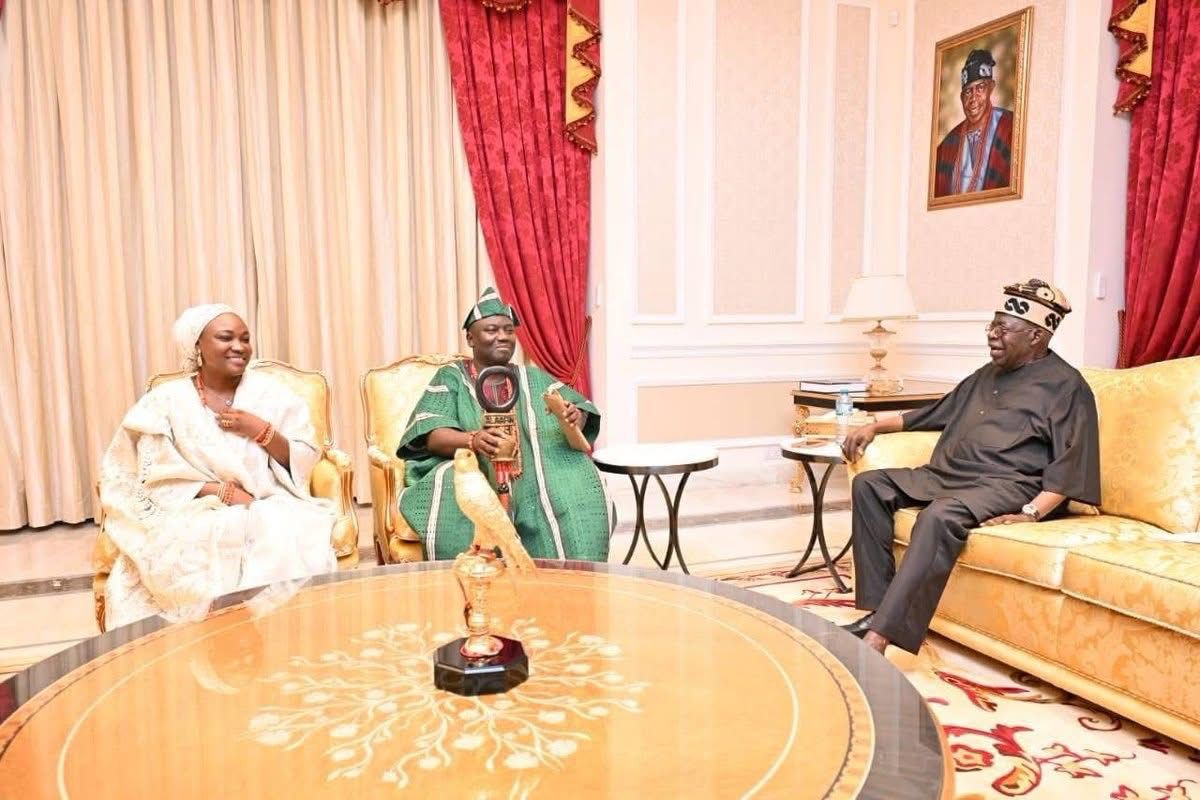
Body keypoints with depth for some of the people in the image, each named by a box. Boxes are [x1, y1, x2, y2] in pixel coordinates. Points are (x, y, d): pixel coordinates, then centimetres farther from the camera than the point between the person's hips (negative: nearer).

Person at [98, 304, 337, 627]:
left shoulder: (270, 392, 7)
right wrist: (221, 491, -16)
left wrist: (261, 431, -11)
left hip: (269, 509, 1)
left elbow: (305, 463, 4)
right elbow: (158, 477, -3)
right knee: (189, 555, -34)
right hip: (196, 513, 0)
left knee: (292, 547, -32)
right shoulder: (166, 400, 4)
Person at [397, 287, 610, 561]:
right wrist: (472, 440, -29)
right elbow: (430, 434, -6)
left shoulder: (533, 378, 20)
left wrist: (575, 417, -18)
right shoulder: (451, 377, 9)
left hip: (530, 475, 3)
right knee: (455, 496, -35)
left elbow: (579, 405, 8)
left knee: (575, 485, -27)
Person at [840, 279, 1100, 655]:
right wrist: (876, 426, 23)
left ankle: (879, 634, -41)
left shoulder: (1065, 385, 0)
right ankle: (877, 608, -15)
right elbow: (937, 412, 33)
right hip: (947, 475, 9)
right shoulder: (987, 374, 23)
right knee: (869, 484, -9)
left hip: (1006, 485, -9)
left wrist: (1031, 512, -25)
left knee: (939, 517, -38)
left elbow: (1069, 464, -11)